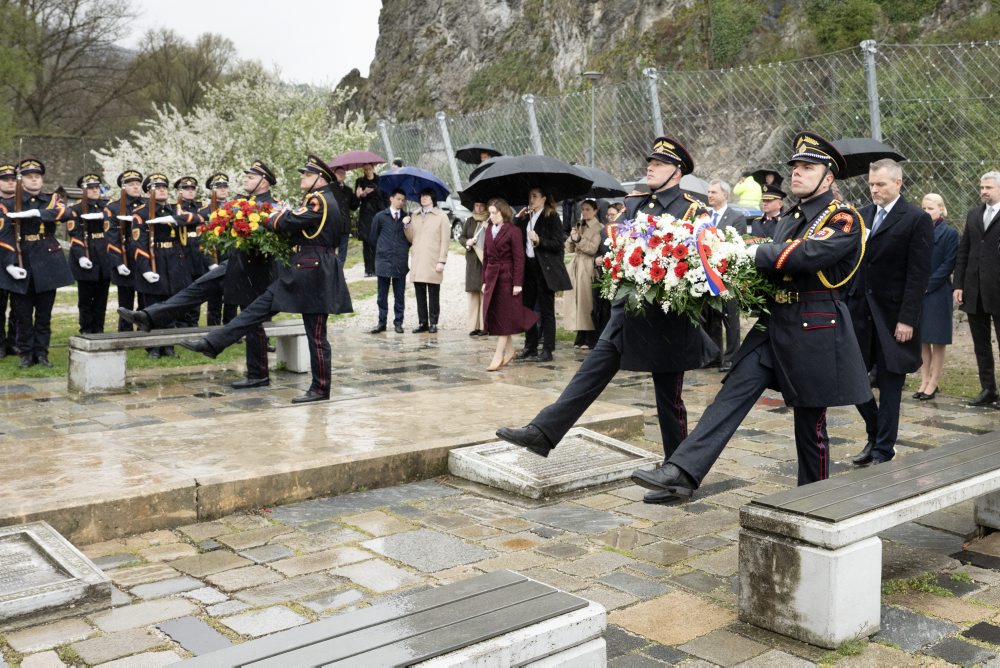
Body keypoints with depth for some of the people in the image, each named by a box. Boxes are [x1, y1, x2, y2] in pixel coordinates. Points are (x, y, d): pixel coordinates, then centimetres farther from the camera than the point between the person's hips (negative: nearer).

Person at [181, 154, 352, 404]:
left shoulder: (319, 200, -14)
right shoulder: (320, 200, 17)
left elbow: (288, 222, -20)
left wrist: (267, 220, -1)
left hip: (313, 275, -10)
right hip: (299, 273, 10)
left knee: (316, 335, -1)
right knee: (259, 308, 5)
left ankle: (320, 389, 7)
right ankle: (213, 343, 5)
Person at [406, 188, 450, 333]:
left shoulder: (441, 217, 0)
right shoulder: (414, 216, 15)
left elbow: (445, 241, -4)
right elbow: (411, 238, 16)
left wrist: (442, 261, -11)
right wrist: (406, 226, -3)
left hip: (433, 264, -4)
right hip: (417, 263, 4)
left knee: (433, 295, 0)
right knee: (420, 294, 5)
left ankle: (433, 323, 6)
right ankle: (422, 322, 11)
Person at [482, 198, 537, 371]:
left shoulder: (513, 231, -8)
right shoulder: (489, 230, 11)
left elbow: (519, 259, -11)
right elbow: (486, 256, 14)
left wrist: (517, 283, -15)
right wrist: (484, 280, 11)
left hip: (507, 278, -7)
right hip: (492, 277, 7)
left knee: (503, 316, -3)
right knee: (493, 316, 7)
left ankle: (499, 356, -1)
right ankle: (509, 350, 20)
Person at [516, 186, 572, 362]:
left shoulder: (551, 217, -6)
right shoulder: (527, 217, 14)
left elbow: (558, 244, -11)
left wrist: (539, 240, -23)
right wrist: (519, 219, 2)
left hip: (545, 269, -7)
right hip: (528, 267, 7)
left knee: (546, 311, 0)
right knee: (526, 307, 10)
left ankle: (547, 349, 6)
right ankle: (530, 346, 21)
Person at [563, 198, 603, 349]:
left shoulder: (598, 228, -2)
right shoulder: (578, 226, 18)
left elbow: (593, 249, -10)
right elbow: (569, 249, 14)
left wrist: (579, 240, -18)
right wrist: (572, 238, -4)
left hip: (588, 268, -7)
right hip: (576, 266, 7)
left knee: (587, 301, -8)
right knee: (576, 300, 5)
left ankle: (590, 338, -3)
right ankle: (580, 336, 10)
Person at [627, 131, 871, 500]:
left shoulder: (844, 219, -8)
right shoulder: (789, 218, 15)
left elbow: (809, 254, -26)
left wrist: (755, 254, -18)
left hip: (814, 332, -6)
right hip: (774, 324, 7)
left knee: (810, 421, 5)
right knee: (733, 395, -5)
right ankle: (682, 473, -12)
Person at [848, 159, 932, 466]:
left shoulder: (917, 219, -7)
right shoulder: (862, 216, 10)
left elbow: (918, 274, -11)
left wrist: (907, 320, -16)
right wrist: (844, 304, 6)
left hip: (892, 315, -5)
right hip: (859, 311, 5)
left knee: (889, 385, 4)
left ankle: (883, 452, 15)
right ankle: (875, 435, 28)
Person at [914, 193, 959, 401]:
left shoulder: (950, 233, -4)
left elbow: (948, 264, -9)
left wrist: (928, 284, -14)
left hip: (938, 293, -5)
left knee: (937, 341, 2)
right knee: (921, 340, 8)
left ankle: (933, 384, 7)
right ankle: (924, 382, 14)